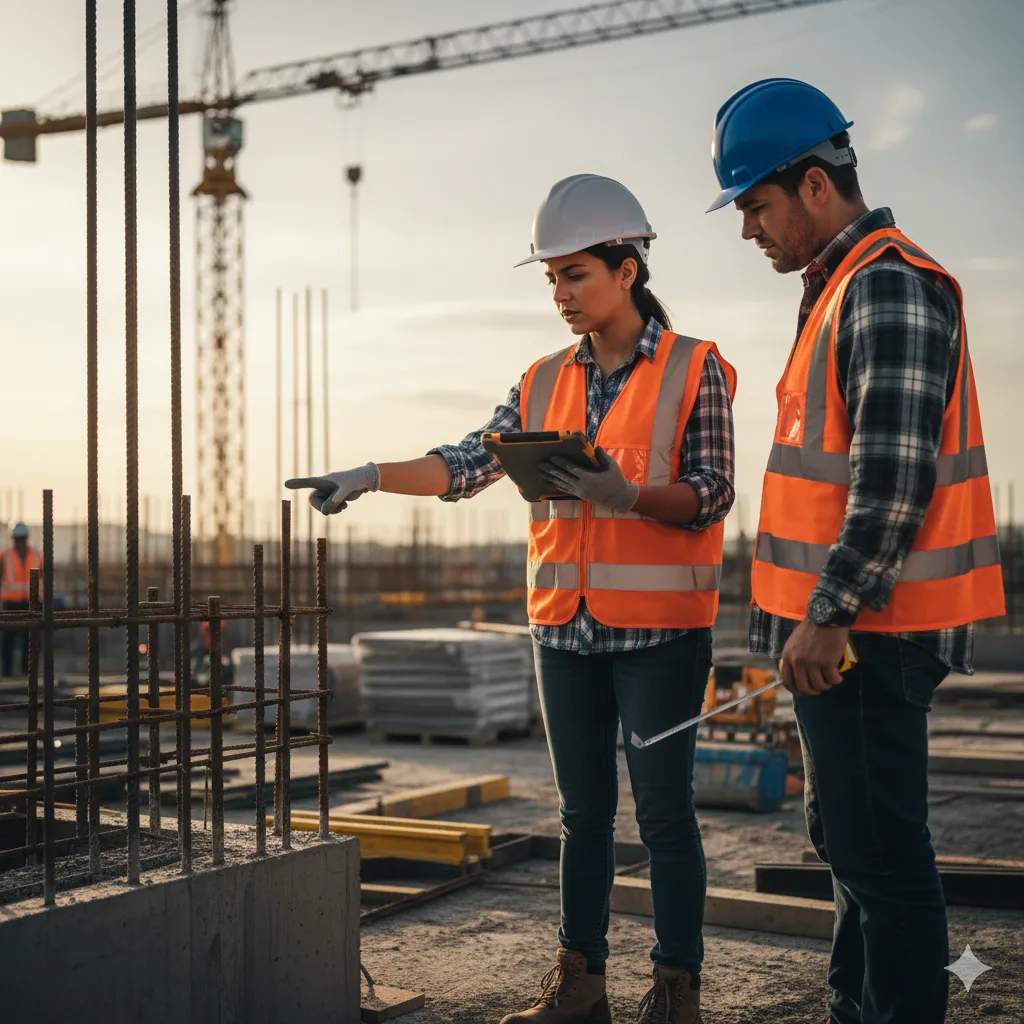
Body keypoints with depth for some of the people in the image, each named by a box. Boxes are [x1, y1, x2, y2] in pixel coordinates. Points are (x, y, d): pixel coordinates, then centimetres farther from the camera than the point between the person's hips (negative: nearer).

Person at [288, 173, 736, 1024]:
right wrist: (372, 475, -12)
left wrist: (627, 498, -26)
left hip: (659, 627, -5)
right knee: (583, 810, 12)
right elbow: (469, 465, 1)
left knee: (663, 808, -1)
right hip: (567, 625, 5)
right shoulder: (547, 382, 10)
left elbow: (711, 495, -8)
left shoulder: (693, 371, -4)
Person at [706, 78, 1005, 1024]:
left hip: (868, 630, -11)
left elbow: (894, 476, -23)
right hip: (843, 627, 11)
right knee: (847, 840, 20)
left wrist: (827, 614, -22)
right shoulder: (844, 290, 18)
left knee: (879, 851, -4)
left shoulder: (889, 287, -15)